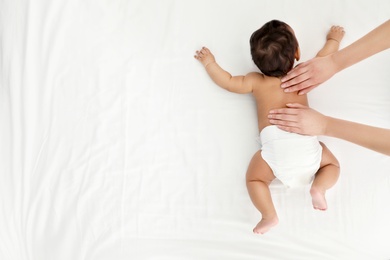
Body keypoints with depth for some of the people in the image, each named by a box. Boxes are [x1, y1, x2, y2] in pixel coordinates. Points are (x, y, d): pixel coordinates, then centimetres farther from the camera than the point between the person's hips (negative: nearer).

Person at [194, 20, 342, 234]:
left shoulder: (256, 81, 13)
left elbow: (228, 82, 22)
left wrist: (209, 63, 37)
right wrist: (333, 39, 54)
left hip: (275, 145, -1)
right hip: (307, 143, 2)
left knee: (254, 178, 15)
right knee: (332, 164, 25)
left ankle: (269, 216, -5)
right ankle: (319, 188, -3)